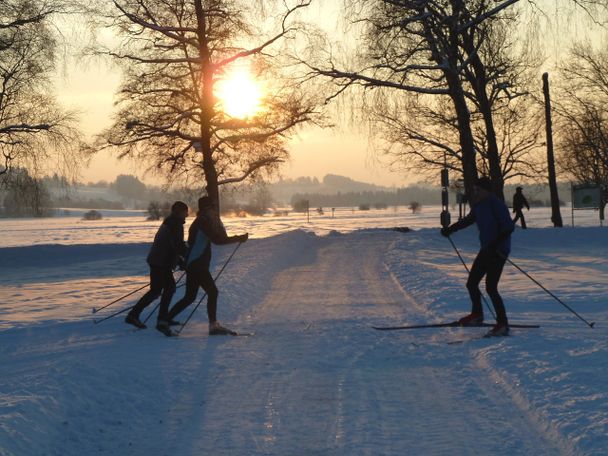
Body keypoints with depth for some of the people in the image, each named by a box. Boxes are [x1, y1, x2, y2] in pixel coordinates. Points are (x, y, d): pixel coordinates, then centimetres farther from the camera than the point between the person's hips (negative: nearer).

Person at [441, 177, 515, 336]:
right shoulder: (478, 205, 8)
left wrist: (495, 244, -33)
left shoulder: (496, 205, -18)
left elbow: (509, 227, -24)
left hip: (498, 251, -9)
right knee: (471, 283, 11)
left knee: (490, 287, -12)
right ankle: (477, 315, 31)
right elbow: (468, 220, 26)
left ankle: (502, 324, -2)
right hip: (486, 250, 9)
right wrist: (450, 229, 19)